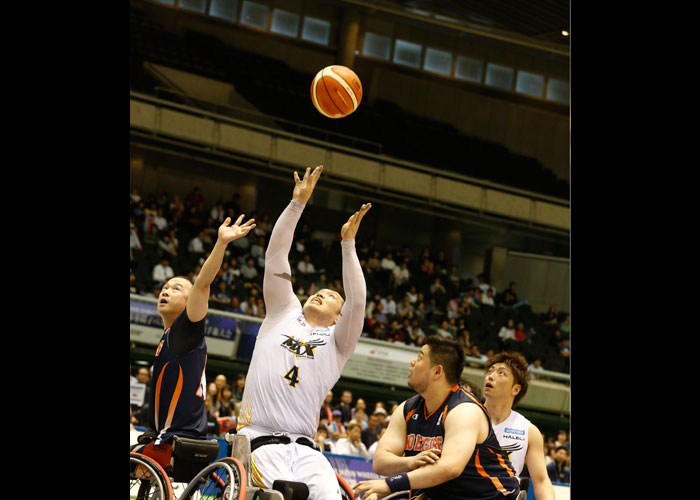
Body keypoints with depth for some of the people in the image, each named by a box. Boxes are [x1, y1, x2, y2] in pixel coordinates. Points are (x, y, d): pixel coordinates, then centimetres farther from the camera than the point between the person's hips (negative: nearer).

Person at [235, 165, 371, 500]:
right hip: (260, 437, -1)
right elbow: (275, 256, 14)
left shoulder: (338, 342, 20)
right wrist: (297, 203, 7)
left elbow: (357, 301, 3)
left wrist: (348, 244, 0)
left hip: (302, 445, 1)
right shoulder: (285, 312, 21)